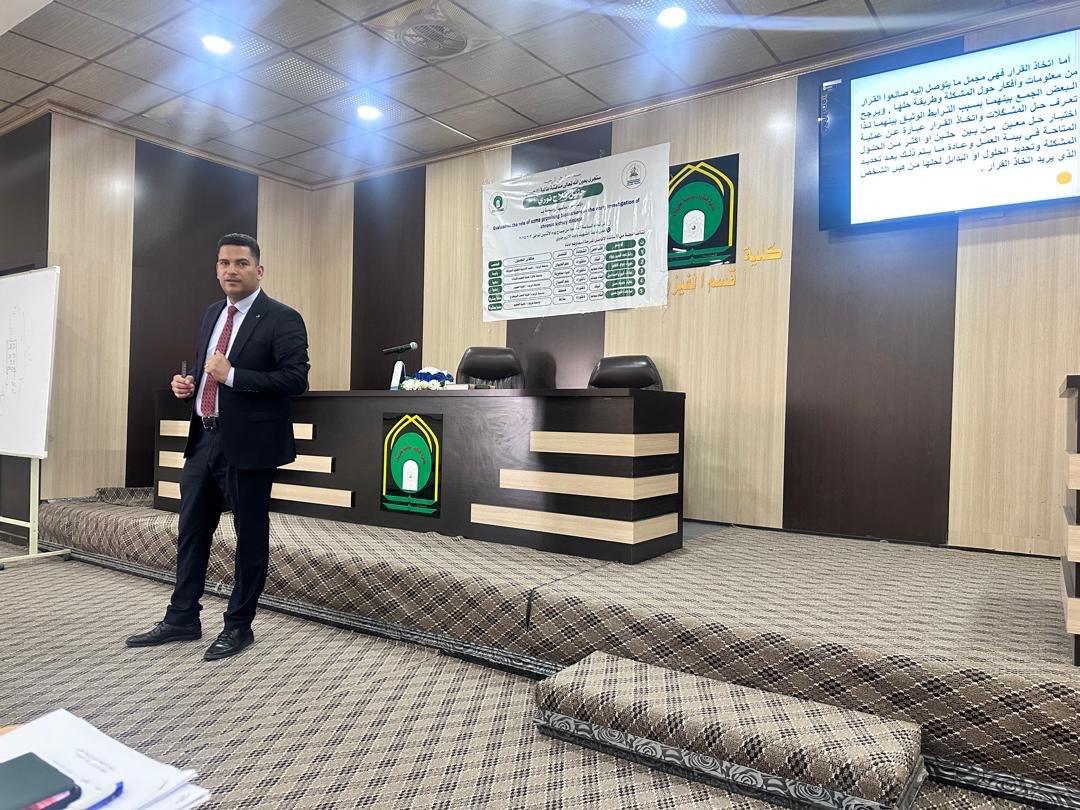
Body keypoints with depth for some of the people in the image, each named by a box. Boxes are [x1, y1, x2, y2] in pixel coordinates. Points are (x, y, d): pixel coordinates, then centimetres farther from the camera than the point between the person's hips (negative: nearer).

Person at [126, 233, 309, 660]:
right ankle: (182, 619, 31)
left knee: (250, 536, 5)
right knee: (191, 530, 15)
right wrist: (187, 383, 4)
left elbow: (296, 378, -18)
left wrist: (232, 375, -22)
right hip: (204, 438, 8)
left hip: (247, 444, -7)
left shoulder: (281, 319, -10)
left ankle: (239, 626, 20)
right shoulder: (212, 314, 14)